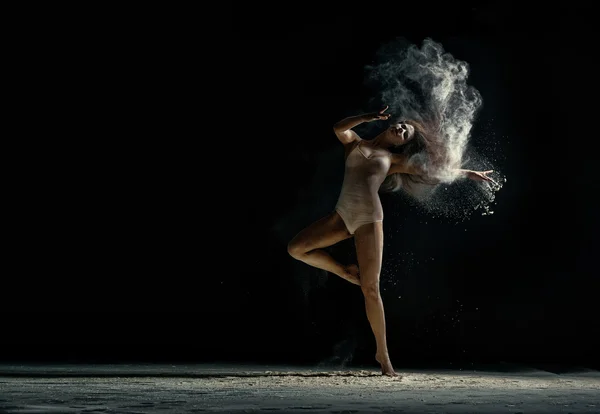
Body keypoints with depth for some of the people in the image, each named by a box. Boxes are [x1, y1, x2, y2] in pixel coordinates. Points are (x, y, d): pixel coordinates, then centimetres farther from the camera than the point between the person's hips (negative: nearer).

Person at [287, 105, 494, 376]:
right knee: (296, 248, -12)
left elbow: (433, 170, 22)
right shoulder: (355, 143, 18)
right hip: (342, 214, 2)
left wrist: (468, 173, 22)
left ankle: (382, 352, -1)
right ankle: (347, 273, 7)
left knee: (370, 288, -9)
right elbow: (339, 128, -3)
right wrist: (367, 117, -10)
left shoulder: (393, 159, 17)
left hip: (369, 218, -2)